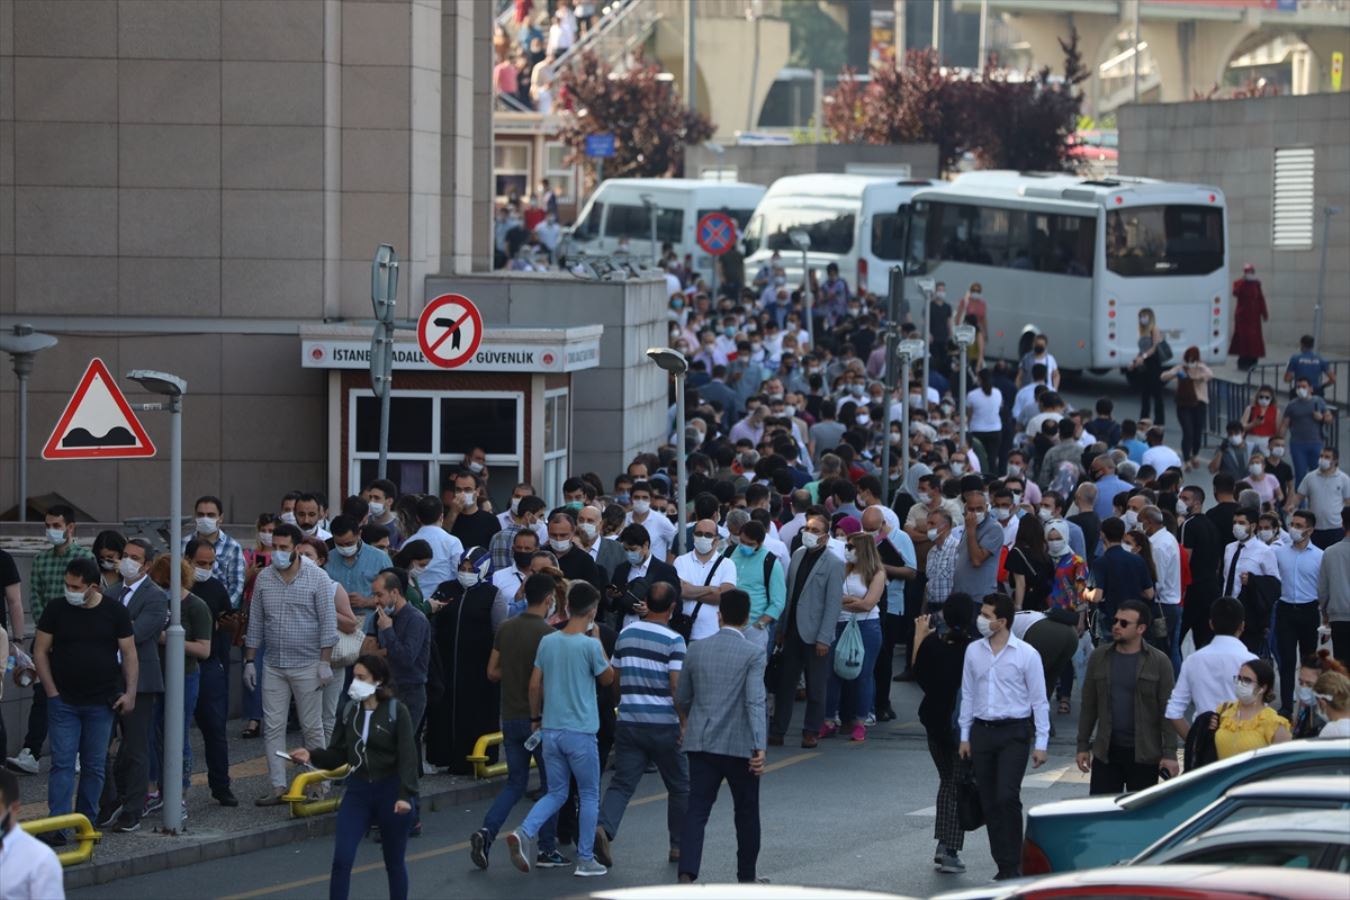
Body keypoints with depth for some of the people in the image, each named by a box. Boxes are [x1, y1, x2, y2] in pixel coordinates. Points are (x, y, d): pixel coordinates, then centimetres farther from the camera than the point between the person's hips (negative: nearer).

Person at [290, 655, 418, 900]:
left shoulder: (397, 712, -11)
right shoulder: (350, 712, 3)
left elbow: (408, 756, -15)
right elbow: (337, 754, 6)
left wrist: (405, 795, -24)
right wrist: (312, 756, -13)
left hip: (390, 791, -4)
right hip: (358, 790, 4)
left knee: (394, 862, 11)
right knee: (341, 858, -7)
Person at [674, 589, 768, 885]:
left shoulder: (696, 650, 4)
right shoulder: (753, 655, -8)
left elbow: (681, 699, 13)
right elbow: (755, 701, -19)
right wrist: (759, 747, -24)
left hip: (701, 742, 3)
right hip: (740, 746, -3)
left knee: (696, 810, 0)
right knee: (747, 811, 14)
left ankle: (686, 874, -16)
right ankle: (747, 877, 24)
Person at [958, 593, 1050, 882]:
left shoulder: (1026, 655, -7)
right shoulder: (973, 652, 5)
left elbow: (1039, 701, -4)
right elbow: (968, 695, 12)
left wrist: (1041, 743, -7)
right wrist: (965, 737, 11)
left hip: (1014, 732, -5)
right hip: (982, 730, 5)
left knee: (1007, 797, -17)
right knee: (989, 803, 6)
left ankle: (1012, 865, -9)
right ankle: (1003, 865, 16)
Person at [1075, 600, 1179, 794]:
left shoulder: (1159, 662, -5)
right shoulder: (1099, 657, 3)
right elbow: (1089, 706, 8)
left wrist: (1169, 753, -12)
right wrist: (1083, 746, 6)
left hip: (1144, 754, -2)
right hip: (1106, 751, 2)